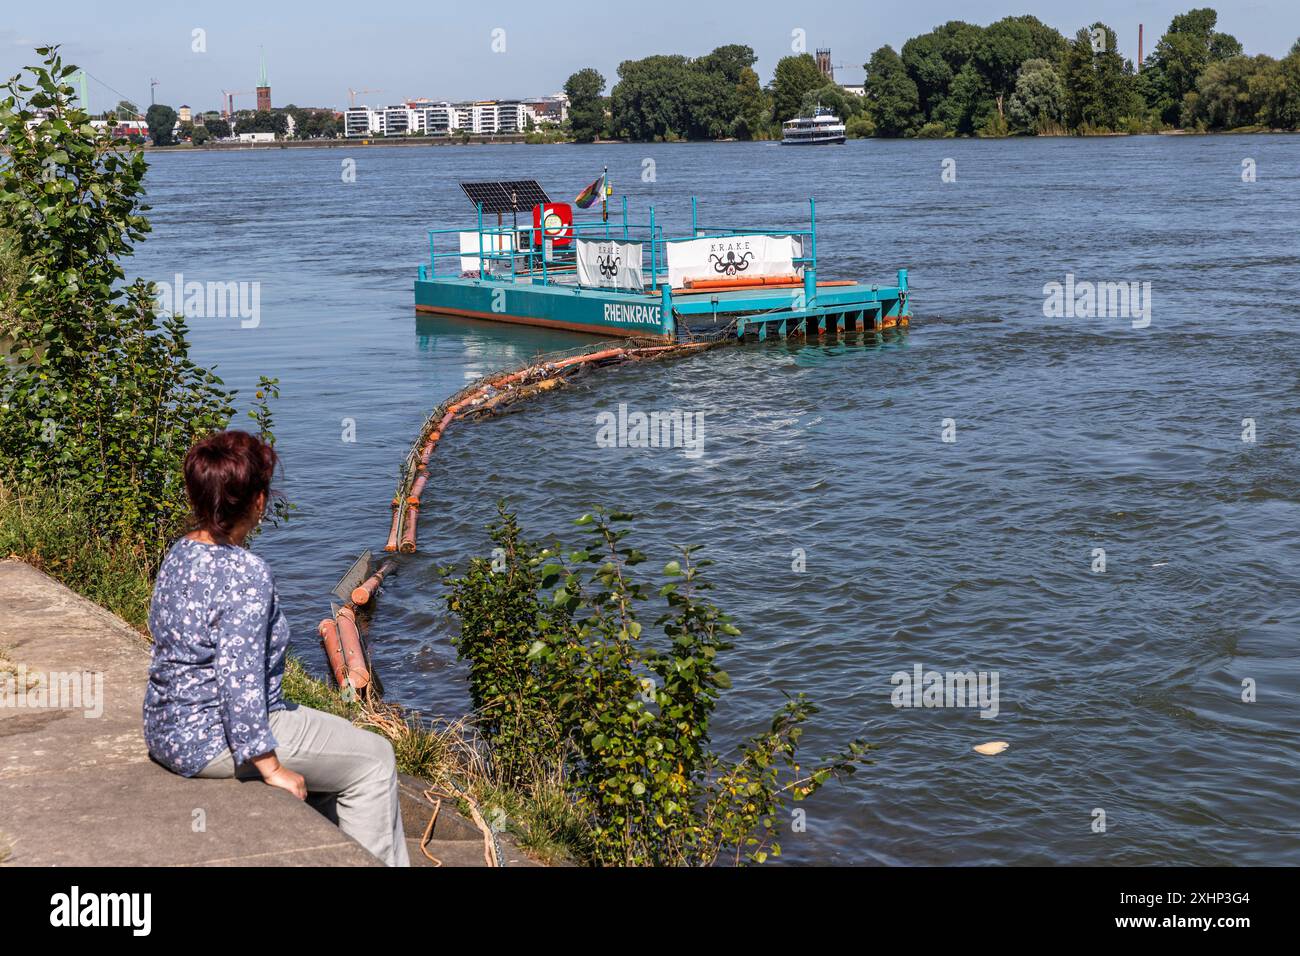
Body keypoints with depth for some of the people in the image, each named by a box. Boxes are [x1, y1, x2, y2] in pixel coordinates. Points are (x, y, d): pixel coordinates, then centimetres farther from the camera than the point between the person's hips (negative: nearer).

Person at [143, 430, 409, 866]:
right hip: (214, 741, -10)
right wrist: (271, 768, -22)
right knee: (373, 759, 2)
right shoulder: (246, 573, -25)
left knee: (343, 736, 23)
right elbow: (240, 677, -29)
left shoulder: (179, 554, 4)